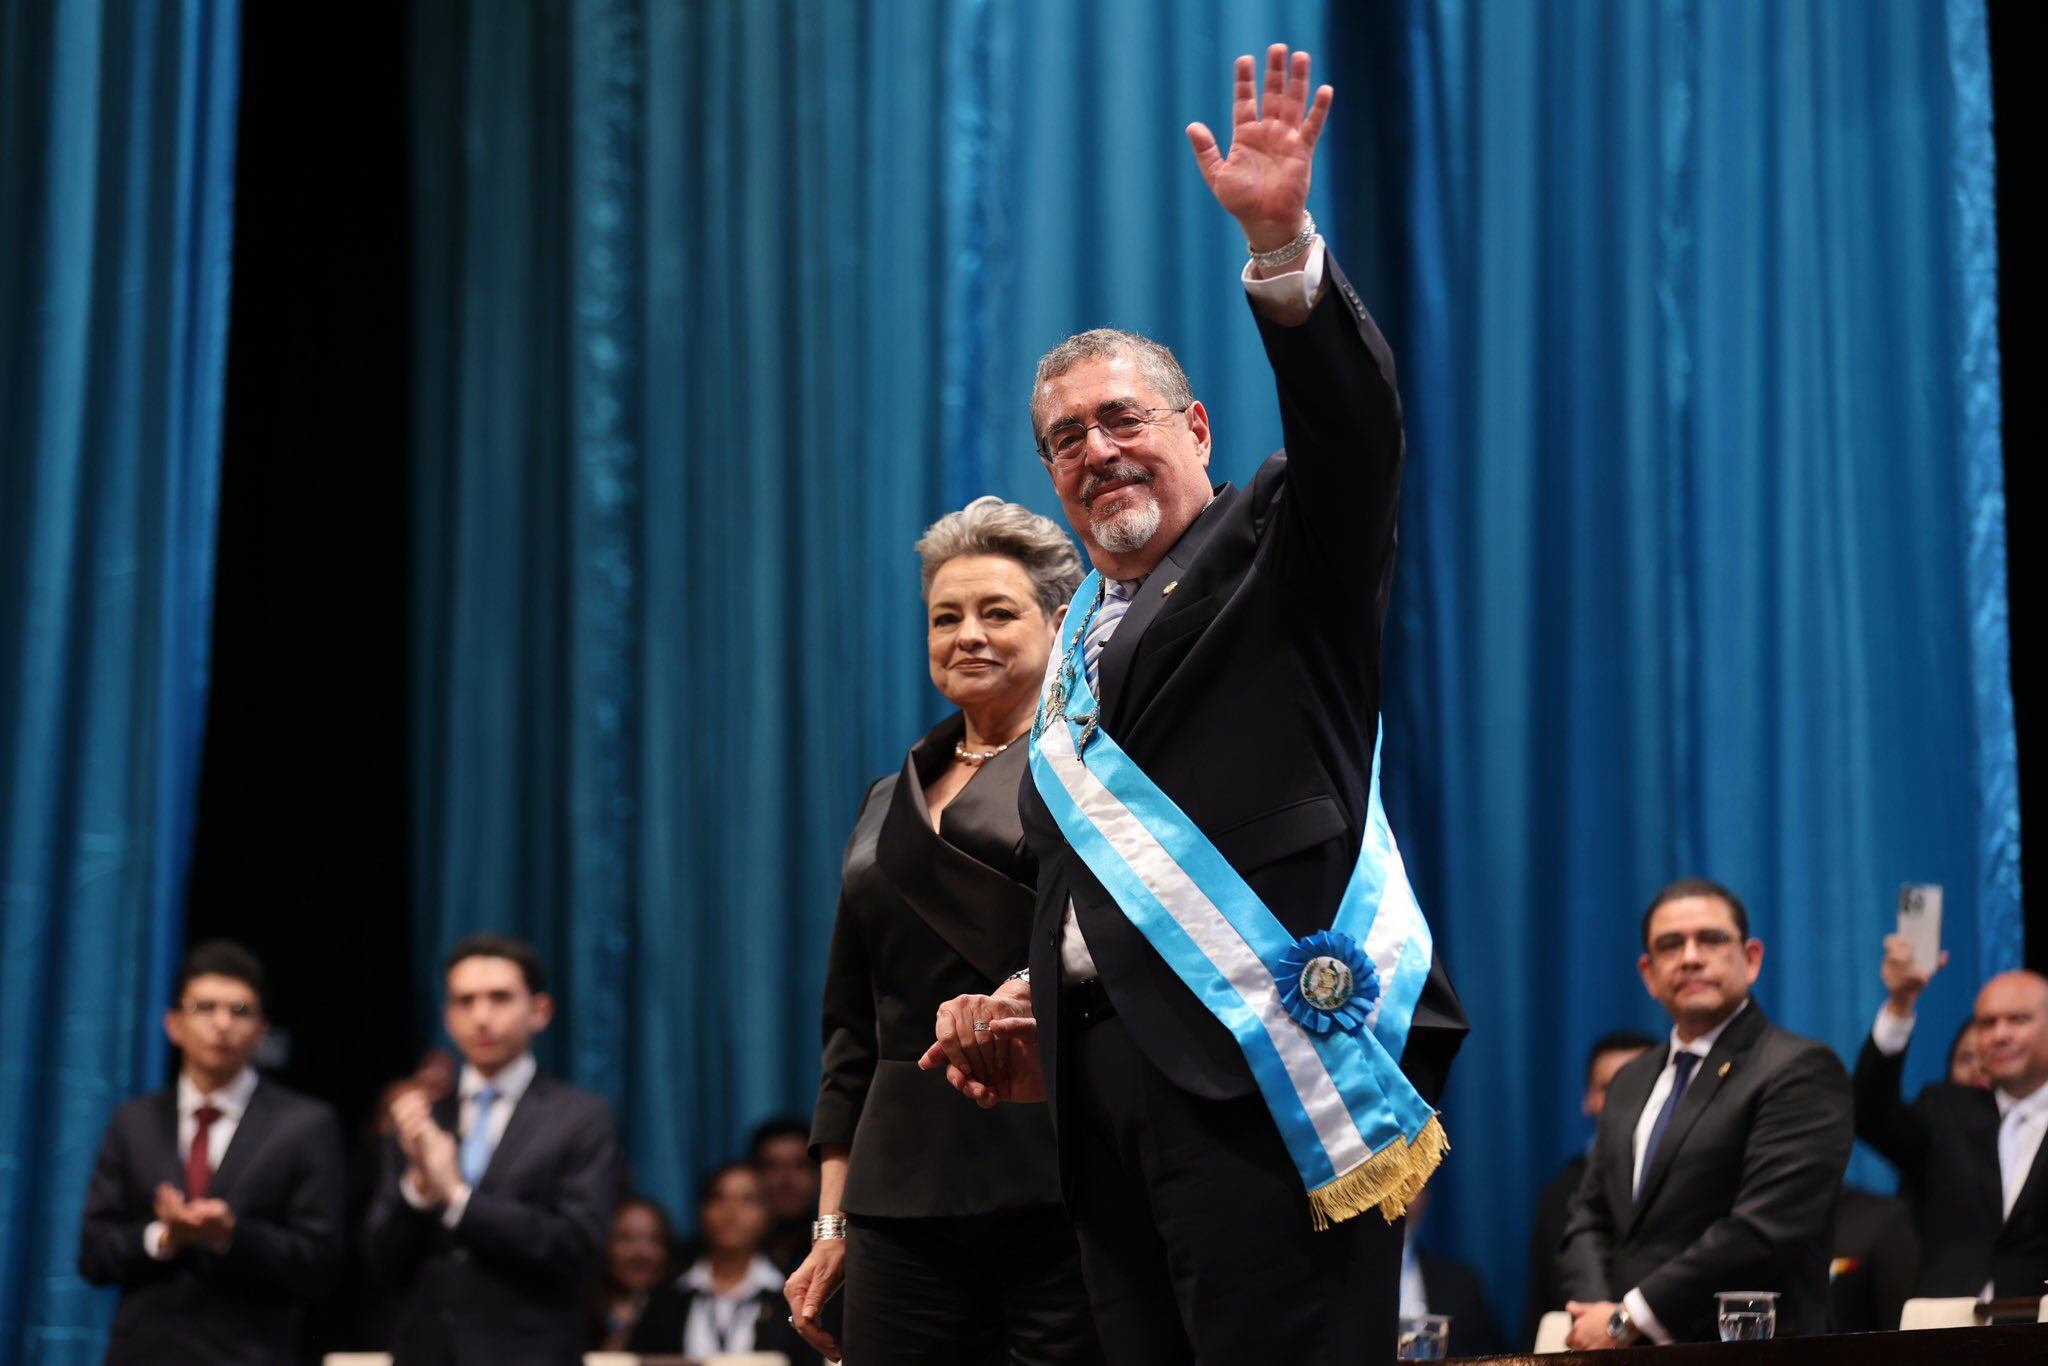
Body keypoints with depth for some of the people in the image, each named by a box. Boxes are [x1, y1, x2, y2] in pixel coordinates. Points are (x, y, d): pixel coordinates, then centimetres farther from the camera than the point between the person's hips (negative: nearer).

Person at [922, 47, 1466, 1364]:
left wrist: (1282, 241, -27)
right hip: (1111, 1080, 7)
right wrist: (1033, 1003, 12)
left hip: (1261, 1066, -7)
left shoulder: (1278, 552, 7)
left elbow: (1354, 420, -13)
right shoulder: (1083, 643, 26)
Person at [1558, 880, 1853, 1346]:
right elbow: (1590, 1216, 18)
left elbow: (1765, 1230, -14)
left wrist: (1629, 1320, -11)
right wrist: (1596, 1318, -2)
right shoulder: (1632, 1083, 20)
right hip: (1628, 1361, 6)